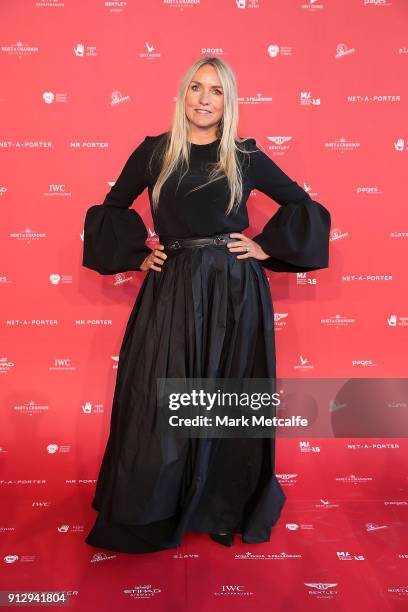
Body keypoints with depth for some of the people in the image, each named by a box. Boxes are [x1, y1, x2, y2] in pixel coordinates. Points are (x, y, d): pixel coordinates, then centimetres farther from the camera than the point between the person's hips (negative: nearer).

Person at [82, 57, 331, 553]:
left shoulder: (246, 156, 5)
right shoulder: (154, 151, 6)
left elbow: (305, 206, 12)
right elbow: (110, 209, 16)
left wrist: (266, 246, 2)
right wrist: (138, 254, 4)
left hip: (234, 293, 0)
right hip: (172, 291, 0)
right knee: (159, 404, 3)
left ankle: (226, 509, 29)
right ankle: (151, 516, 25)